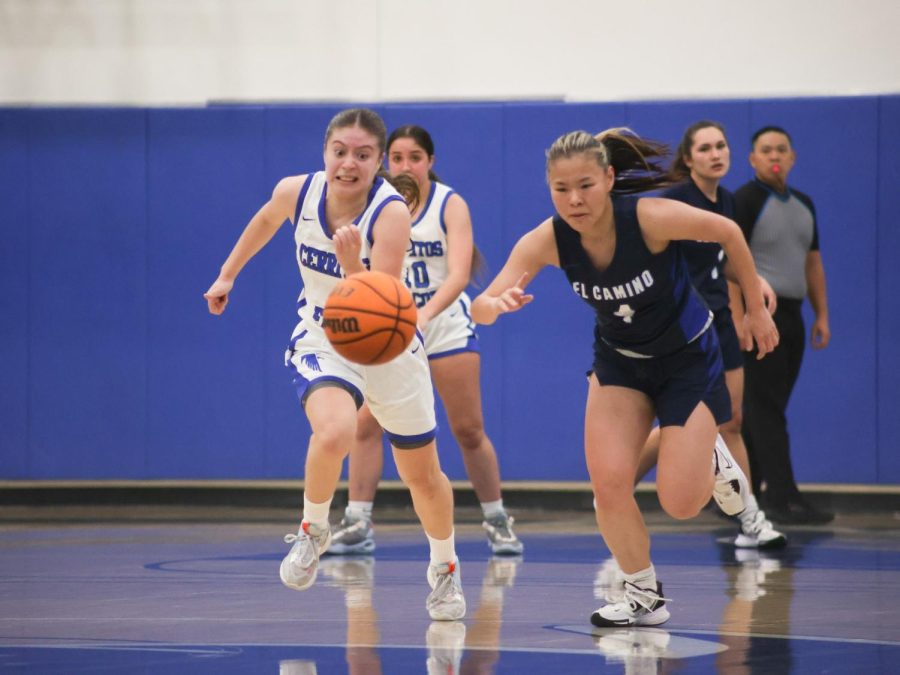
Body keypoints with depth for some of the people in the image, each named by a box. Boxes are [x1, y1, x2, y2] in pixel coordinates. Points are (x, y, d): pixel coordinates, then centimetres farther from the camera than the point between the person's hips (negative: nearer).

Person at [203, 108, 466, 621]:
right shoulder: (297, 192, -17)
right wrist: (229, 274, 19)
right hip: (322, 342, 1)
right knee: (334, 432, -32)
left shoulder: (391, 212, -28)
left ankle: (445, 569, 42)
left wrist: (352, 264, -49)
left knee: (423, 475, 13)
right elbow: (266, 219, 11)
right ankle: (313, 531, -4)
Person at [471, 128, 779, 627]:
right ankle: (644, 599, 10)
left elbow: (728, 233, -15)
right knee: (608, 484, -11)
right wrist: (498, 304, -50)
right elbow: (480, 308, -26)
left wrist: (756, 310, -5)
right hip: (620, 359, 3)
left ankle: (709, 458, 28)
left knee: (679, 502, -8)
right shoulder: (547, 240, -22)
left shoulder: (650, 217, -32)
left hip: (688, 356, -3)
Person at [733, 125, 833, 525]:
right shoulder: (745, 202, -8)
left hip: (790, 317, 8)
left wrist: (822, 315, 14)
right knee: (765, 410, -9)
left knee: (760, 411, 10)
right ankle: (783, 500, -12)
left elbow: (812, 264, 21)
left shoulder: (803, 206, 16)